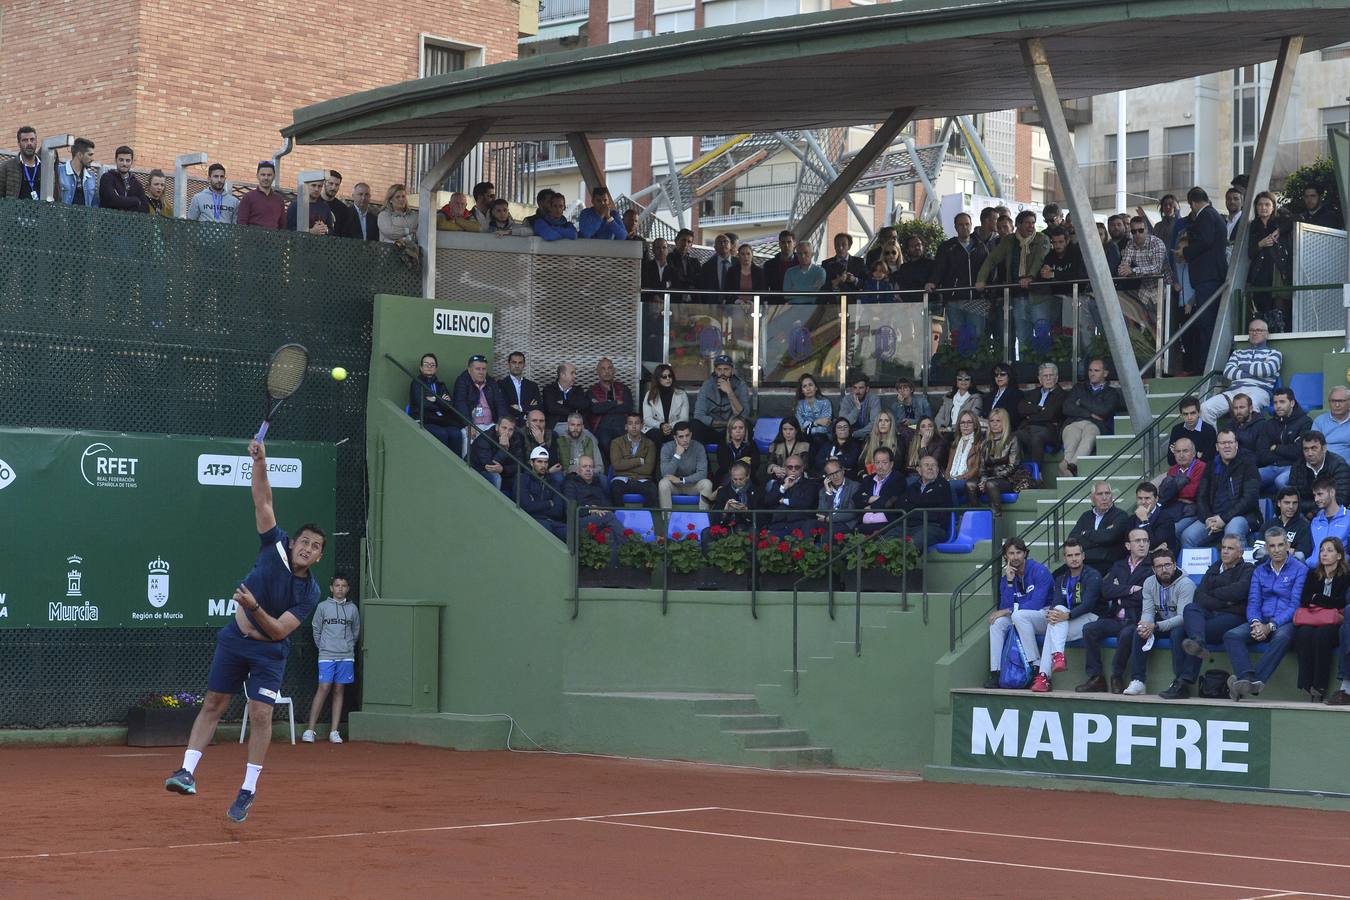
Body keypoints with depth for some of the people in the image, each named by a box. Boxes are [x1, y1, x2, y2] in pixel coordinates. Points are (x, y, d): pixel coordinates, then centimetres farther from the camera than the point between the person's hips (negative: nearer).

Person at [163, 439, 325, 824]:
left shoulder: (309, 593, -14)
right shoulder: (275, 547, -9)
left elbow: (279, 630, -19)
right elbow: (262, 501, -14)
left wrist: (254, 608, -35)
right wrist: (260, 462, -26)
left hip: (269, 652, -2)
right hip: (234, 640, 2)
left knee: (261, 715, -9)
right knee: (212, 705, 3)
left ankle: (248, 791, -1)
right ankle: (187, 771, 4)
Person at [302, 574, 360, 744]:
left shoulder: (352, 608, 7)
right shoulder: (323, 607, 2)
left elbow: (356, 632, 15)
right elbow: (316, 629, 8)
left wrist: (348, 647, 10)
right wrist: (322, 647, 7)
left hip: (346, 656, 2)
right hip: (326, 656, -2)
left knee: (339, 691, 3)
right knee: (323, 688, -10)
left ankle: (334, 732, 5)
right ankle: (310, 730, -8)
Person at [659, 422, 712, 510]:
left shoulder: (698, 447, -12)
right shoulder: (667, 448, -13)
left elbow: (702, 473, -18)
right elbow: (665, 475, -23)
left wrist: (681, 479, -27)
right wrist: (677, 455, -30)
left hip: (692, 484, 1)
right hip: (674, 486, -1)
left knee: (707, 484, -29)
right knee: (663, 483, -33)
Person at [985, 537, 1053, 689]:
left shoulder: (1039, 571, -13)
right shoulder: (1006, 578, 5)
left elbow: (1036, 604, -20)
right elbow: (1005, 607, -6)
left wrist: (1009, 611, -16)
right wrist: (1009, 582, -14)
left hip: (1046, 615, -6)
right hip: (1022, 620, 6)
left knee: (1019, 615, -33)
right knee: (997, 622, -17)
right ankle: (995, 673, -20)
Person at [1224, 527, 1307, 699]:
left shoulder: (1300, 570, 3)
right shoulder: (1260, 572, 18)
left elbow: (1295, 605, -6)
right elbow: (1253, 603, 10)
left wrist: (1271, 626, -18)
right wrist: (1255, 623, -14)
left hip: (1286, 622, -4)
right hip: (1262, 622, 4)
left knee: (1282, 637, -40)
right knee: (1231, 635, -24)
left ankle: (1249, 680, -47)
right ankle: (1248, 679, -44)